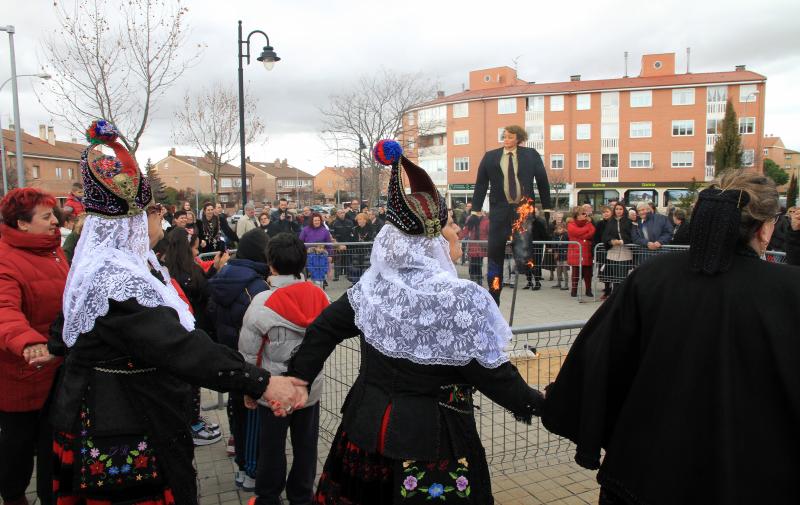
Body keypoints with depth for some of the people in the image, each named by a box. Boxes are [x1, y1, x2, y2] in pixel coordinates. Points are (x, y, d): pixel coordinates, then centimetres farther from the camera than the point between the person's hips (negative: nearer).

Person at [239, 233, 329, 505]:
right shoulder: (320, 296, -10)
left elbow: (248, 353, -12)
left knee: (272, 446, 15)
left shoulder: (263, 302, -19)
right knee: (306, 445, 18)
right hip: (311, 386, 3)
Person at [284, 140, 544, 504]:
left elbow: (324, 329, 3)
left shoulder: (374, 284, -5)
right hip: (430, 441, -5)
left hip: (367, 424, 5)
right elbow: (491, 373, -14)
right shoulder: (459, 299, -23)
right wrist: (533, 403, 3)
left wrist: (296, 378, 13)